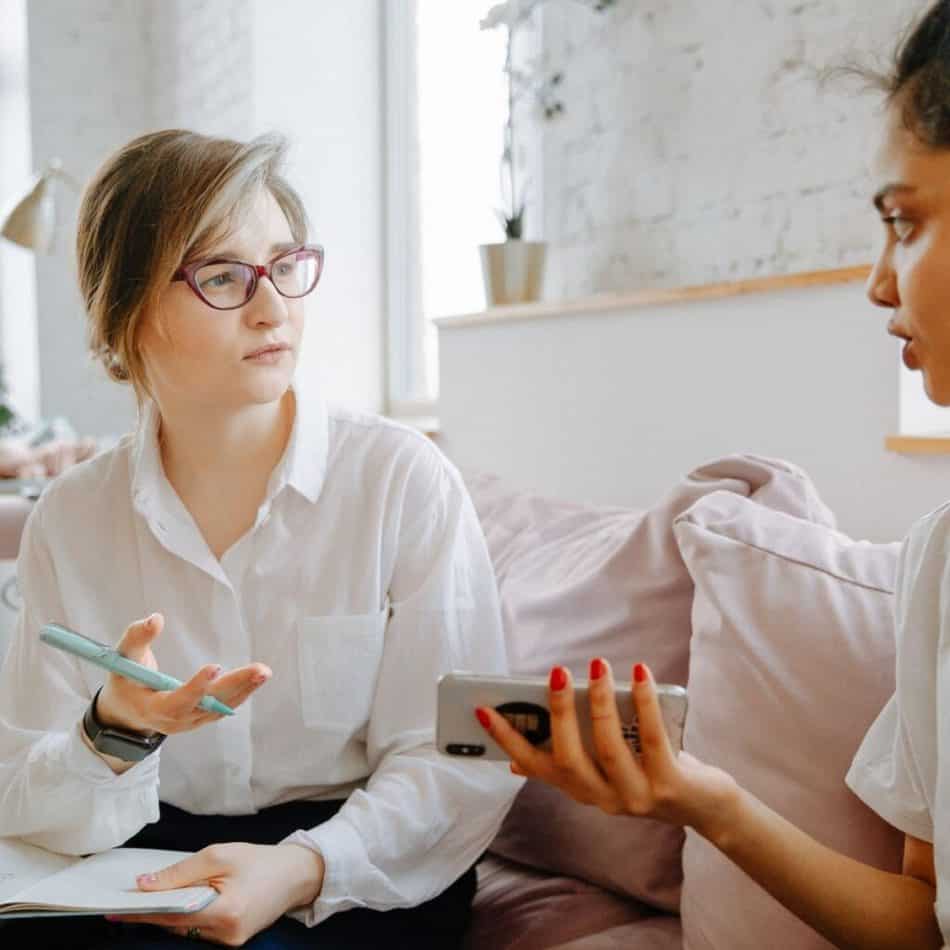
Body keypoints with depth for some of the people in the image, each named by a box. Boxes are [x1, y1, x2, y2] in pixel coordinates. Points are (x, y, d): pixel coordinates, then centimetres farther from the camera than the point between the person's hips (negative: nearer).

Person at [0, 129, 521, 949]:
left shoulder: (404, 479, -8)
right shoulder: (70, 520, 0)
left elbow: (461, 762, -10)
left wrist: (304, 868, -25)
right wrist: (114, 733, -25)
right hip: (140, 881, 2)